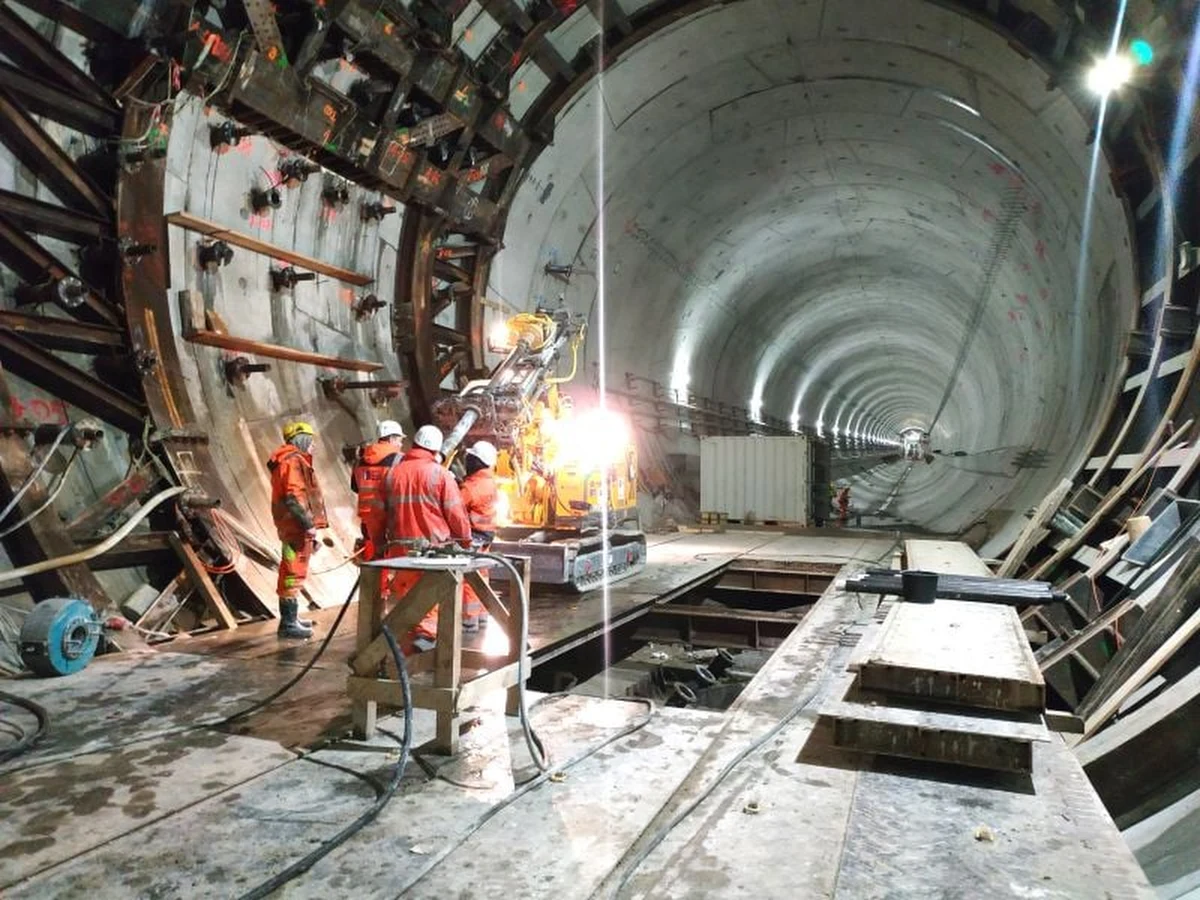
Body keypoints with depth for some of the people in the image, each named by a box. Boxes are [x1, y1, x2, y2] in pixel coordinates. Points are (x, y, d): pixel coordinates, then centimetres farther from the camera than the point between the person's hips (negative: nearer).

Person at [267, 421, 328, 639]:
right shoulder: (293, 461, -12)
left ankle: (290, 618, 28)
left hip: (295, 528, 11)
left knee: (292, 574, 18)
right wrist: (308, 524, -22)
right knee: (293, 574, -7)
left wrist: (309, 524, 22)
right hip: (296, 528, -11)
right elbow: (293, 497, -22)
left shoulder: (296, 461, 21)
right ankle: (289, 623, -3)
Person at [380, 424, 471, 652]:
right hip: (434, 547, -4)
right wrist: (465, 540, 5)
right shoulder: (441, 475, -9)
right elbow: (456, 513, -8)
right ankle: (427, 632, -6)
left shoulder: (392, 473, 6)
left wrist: (385, 539, 23)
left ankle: (406, 645, 23)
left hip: (401, 546, 5)